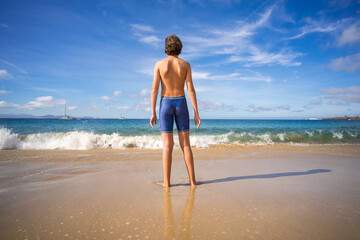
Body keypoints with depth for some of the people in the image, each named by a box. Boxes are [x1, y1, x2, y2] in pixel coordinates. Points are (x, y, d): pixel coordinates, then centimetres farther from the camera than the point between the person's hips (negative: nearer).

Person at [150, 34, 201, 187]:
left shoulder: (159, 64, 0)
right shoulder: (185, 65, 1)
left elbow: (154, 90, -5)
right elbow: (190, 89, -6)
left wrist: (153, 113, -1)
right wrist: (196, 113, -5)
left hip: (166, 105, 0)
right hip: (181, 104, 1)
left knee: (167, 145, 2)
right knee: (185, 144, 5)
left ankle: (166, 182, 2)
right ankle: (192, 180, 6)